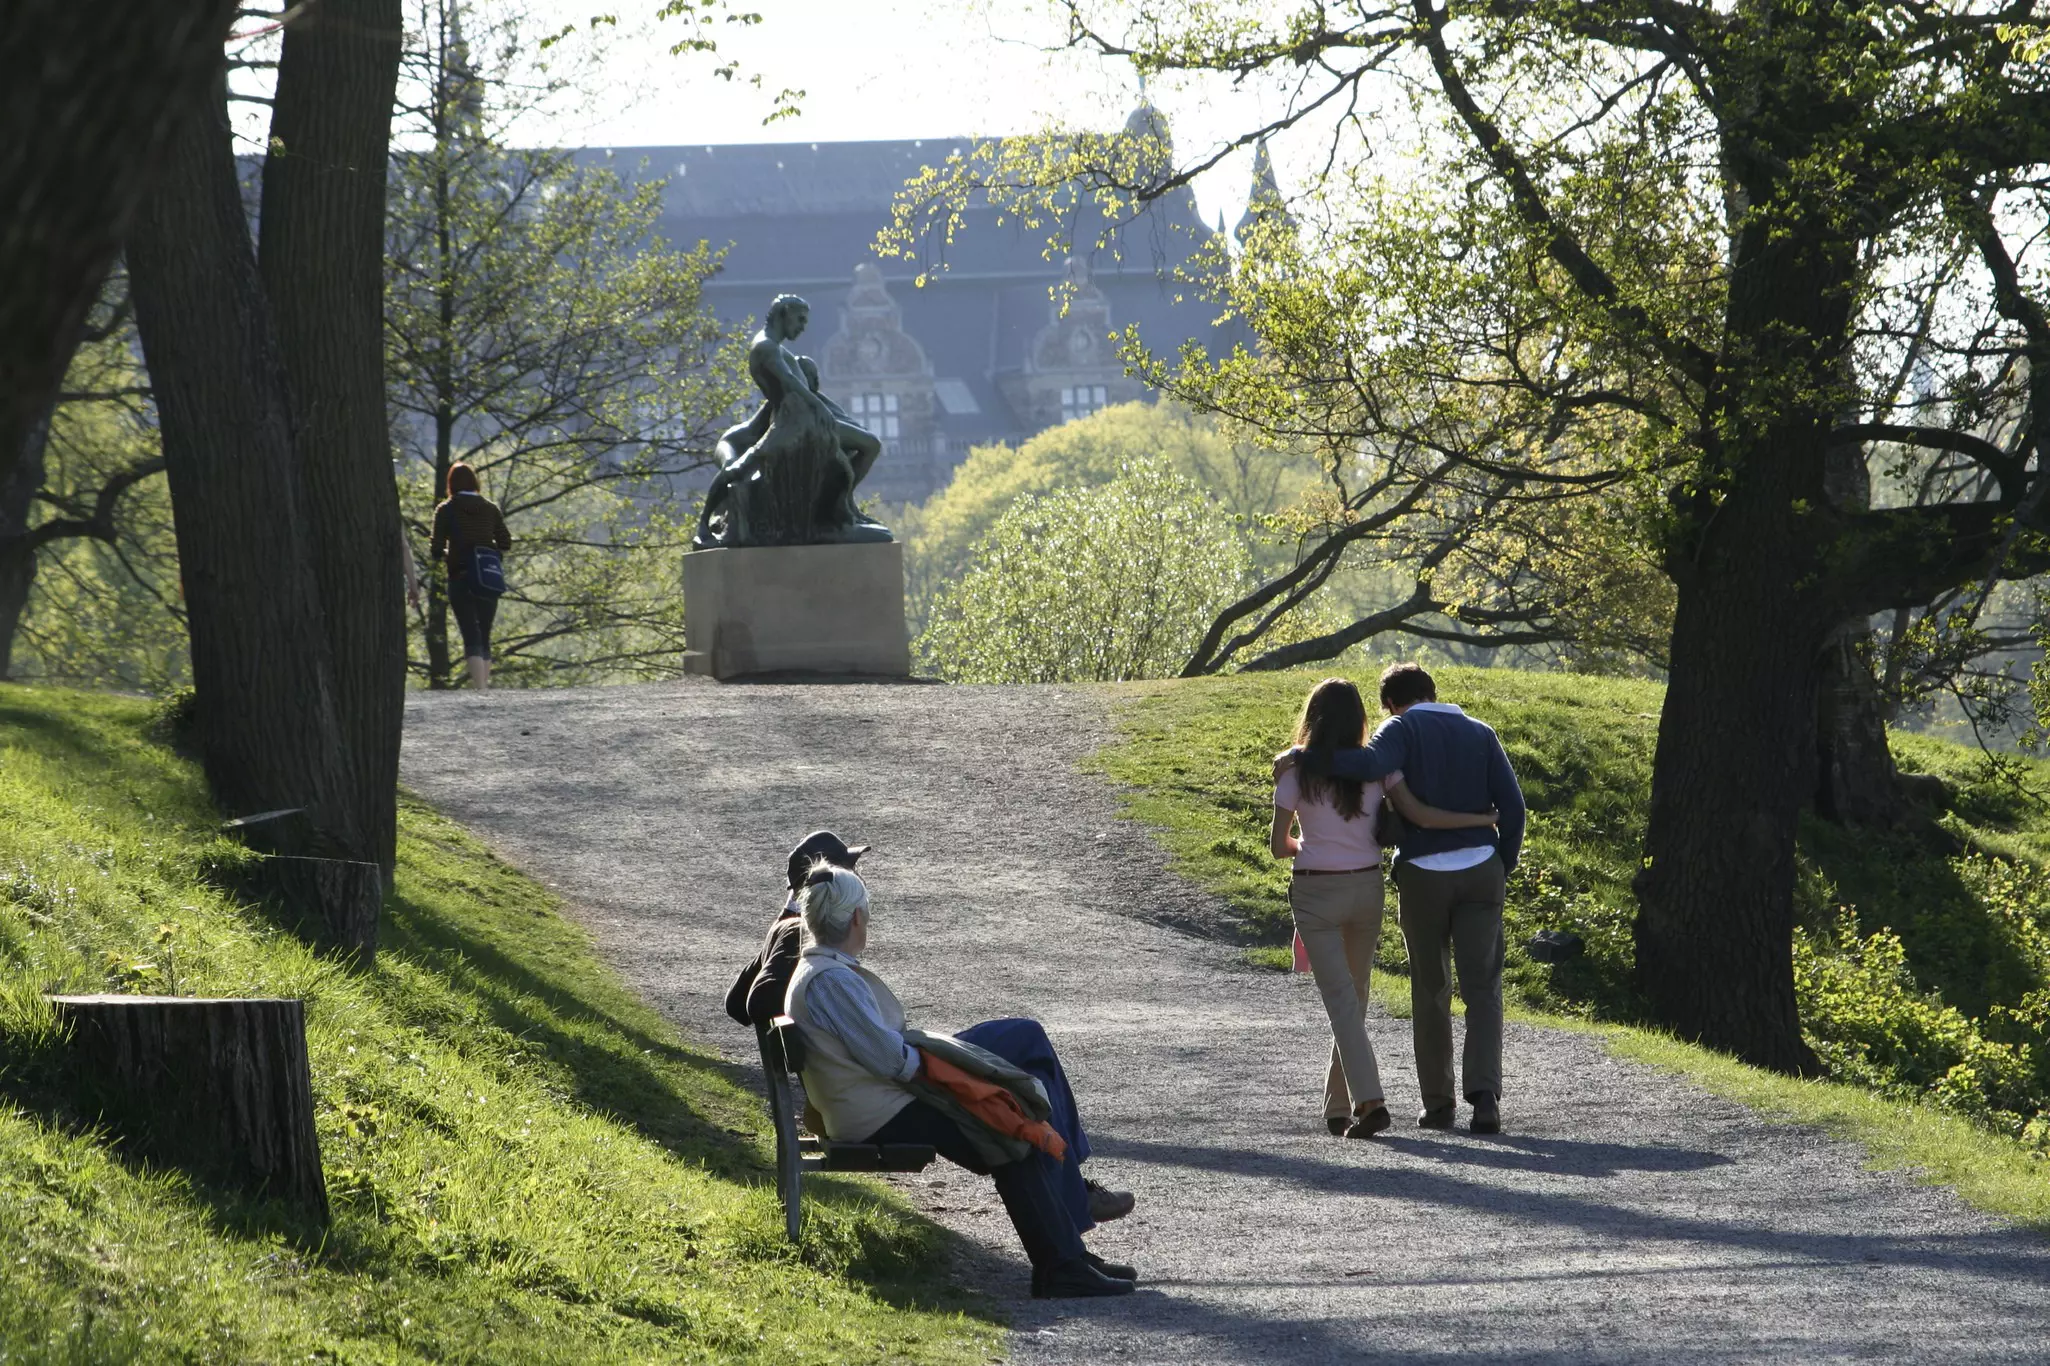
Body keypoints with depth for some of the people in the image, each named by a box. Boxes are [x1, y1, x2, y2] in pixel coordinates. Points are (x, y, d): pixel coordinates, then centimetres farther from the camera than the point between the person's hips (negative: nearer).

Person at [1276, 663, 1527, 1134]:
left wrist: (1302, 758, -17)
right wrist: (1503, 869, 12)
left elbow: (1370, 764, -24)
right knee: (1482, 988, 1)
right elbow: (1512, 805, 4)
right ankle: (1484, 1096, -16)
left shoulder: (1403, 729, -1)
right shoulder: (1479, 733, 11)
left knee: (1430, 992, 11)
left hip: (1422, 874, -2)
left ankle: (1438, 1103, 13)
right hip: (1480, 871, 2)